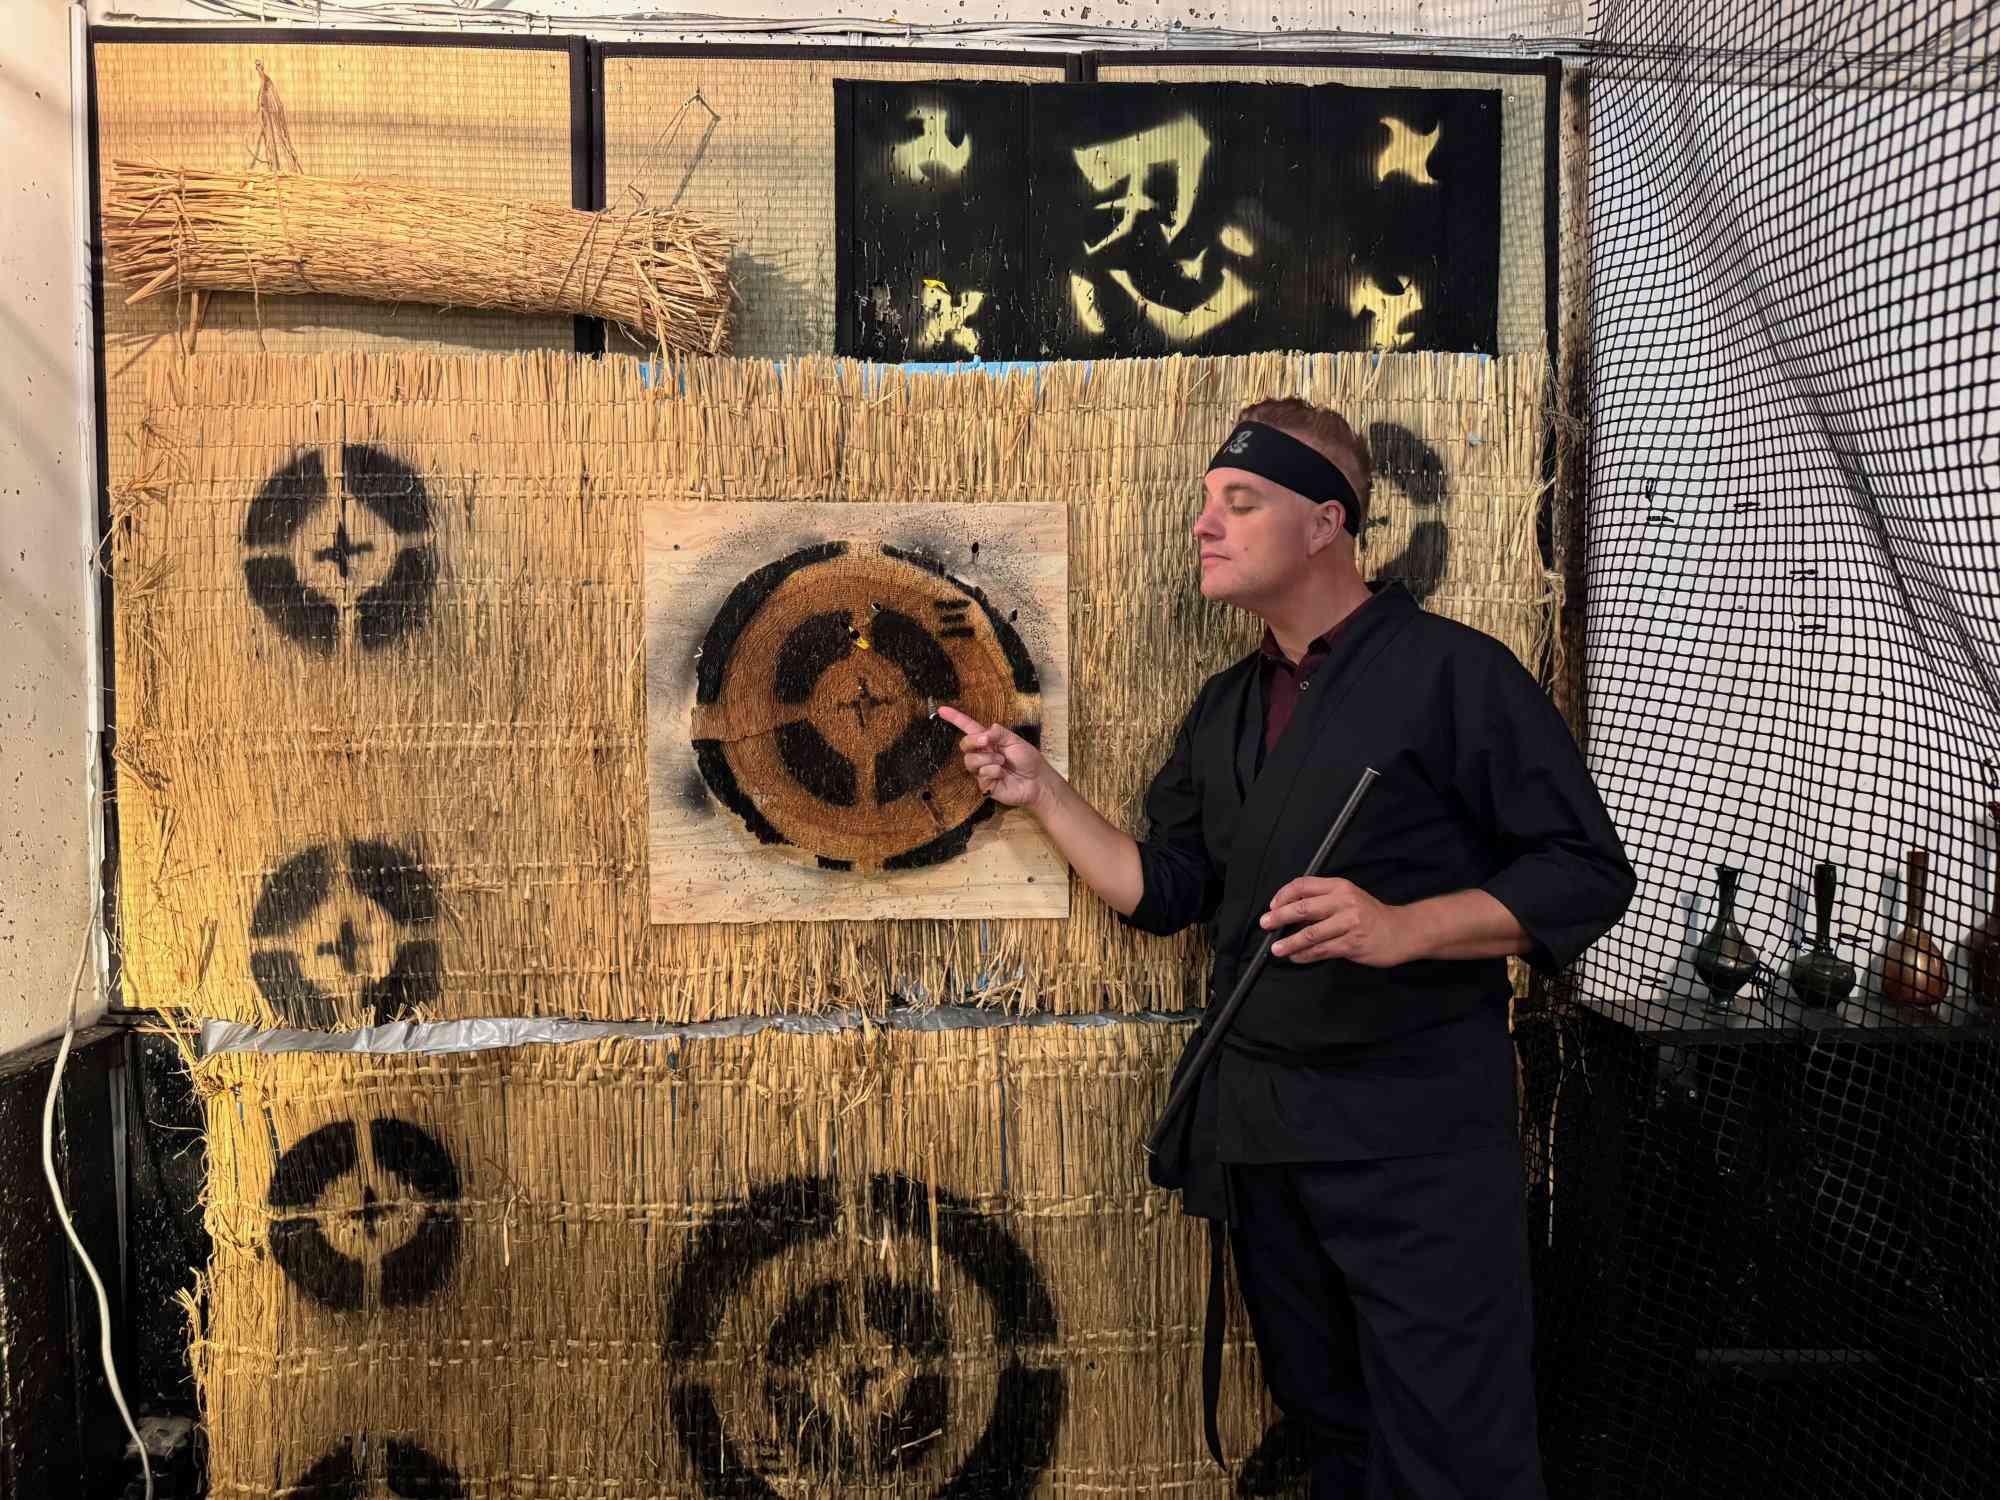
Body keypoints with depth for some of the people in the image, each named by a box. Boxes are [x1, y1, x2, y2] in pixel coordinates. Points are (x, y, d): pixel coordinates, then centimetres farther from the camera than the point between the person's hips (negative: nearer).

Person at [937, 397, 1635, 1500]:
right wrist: (1040, 791, 4)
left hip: (1415, 1134, -6)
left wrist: (1402, 928, -24)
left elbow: (1587, 874, -12)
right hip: (1258, 1134, 7)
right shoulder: (1226, 711, 13)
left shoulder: (1451, 674, -9)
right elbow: (1161, 891, 13)